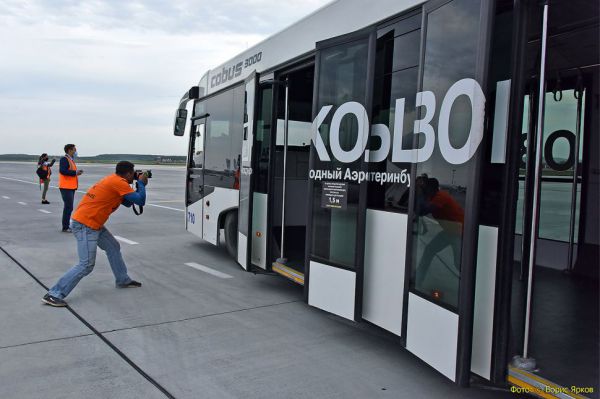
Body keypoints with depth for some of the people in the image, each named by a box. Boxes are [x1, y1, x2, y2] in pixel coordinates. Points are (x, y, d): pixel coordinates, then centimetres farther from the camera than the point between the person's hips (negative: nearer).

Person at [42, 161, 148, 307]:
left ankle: (123, 280, 33)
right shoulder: (119, 182, -15)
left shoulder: (113, 180, 14)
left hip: (93, 224, 10)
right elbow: (140, 201, -17)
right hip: (85, 226, -10)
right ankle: (54, 295, -8)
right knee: (86, 266, -11)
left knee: (113, 247, 21)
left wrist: (139, 185, 13)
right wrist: (141, 183, -1)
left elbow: (128, 203, 22)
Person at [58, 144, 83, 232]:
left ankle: (67, 226, 22)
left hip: (71, 187, 10)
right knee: (68, 207, -9)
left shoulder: (71, 159, 18)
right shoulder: (64, 159, -11)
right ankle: (65, 227, -5)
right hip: (66, 187, -10)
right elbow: (62, 170, -24)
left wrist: (77, 172, 3)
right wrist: (75, 172, -20)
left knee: (69, 207, 14)